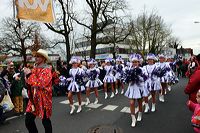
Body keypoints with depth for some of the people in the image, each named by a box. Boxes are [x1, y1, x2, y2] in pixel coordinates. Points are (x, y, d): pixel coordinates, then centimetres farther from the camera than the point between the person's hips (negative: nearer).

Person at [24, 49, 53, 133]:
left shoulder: (47, 70, -14)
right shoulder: (35, 69, 8)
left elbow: (40, 84, -24)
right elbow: (29, 82, 14)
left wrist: (30, 74, -20)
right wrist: (27, 75, -3)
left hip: (43, 99, -6)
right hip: (33, 99, 7)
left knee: (45, 121, 9)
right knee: (28, 121, 7)